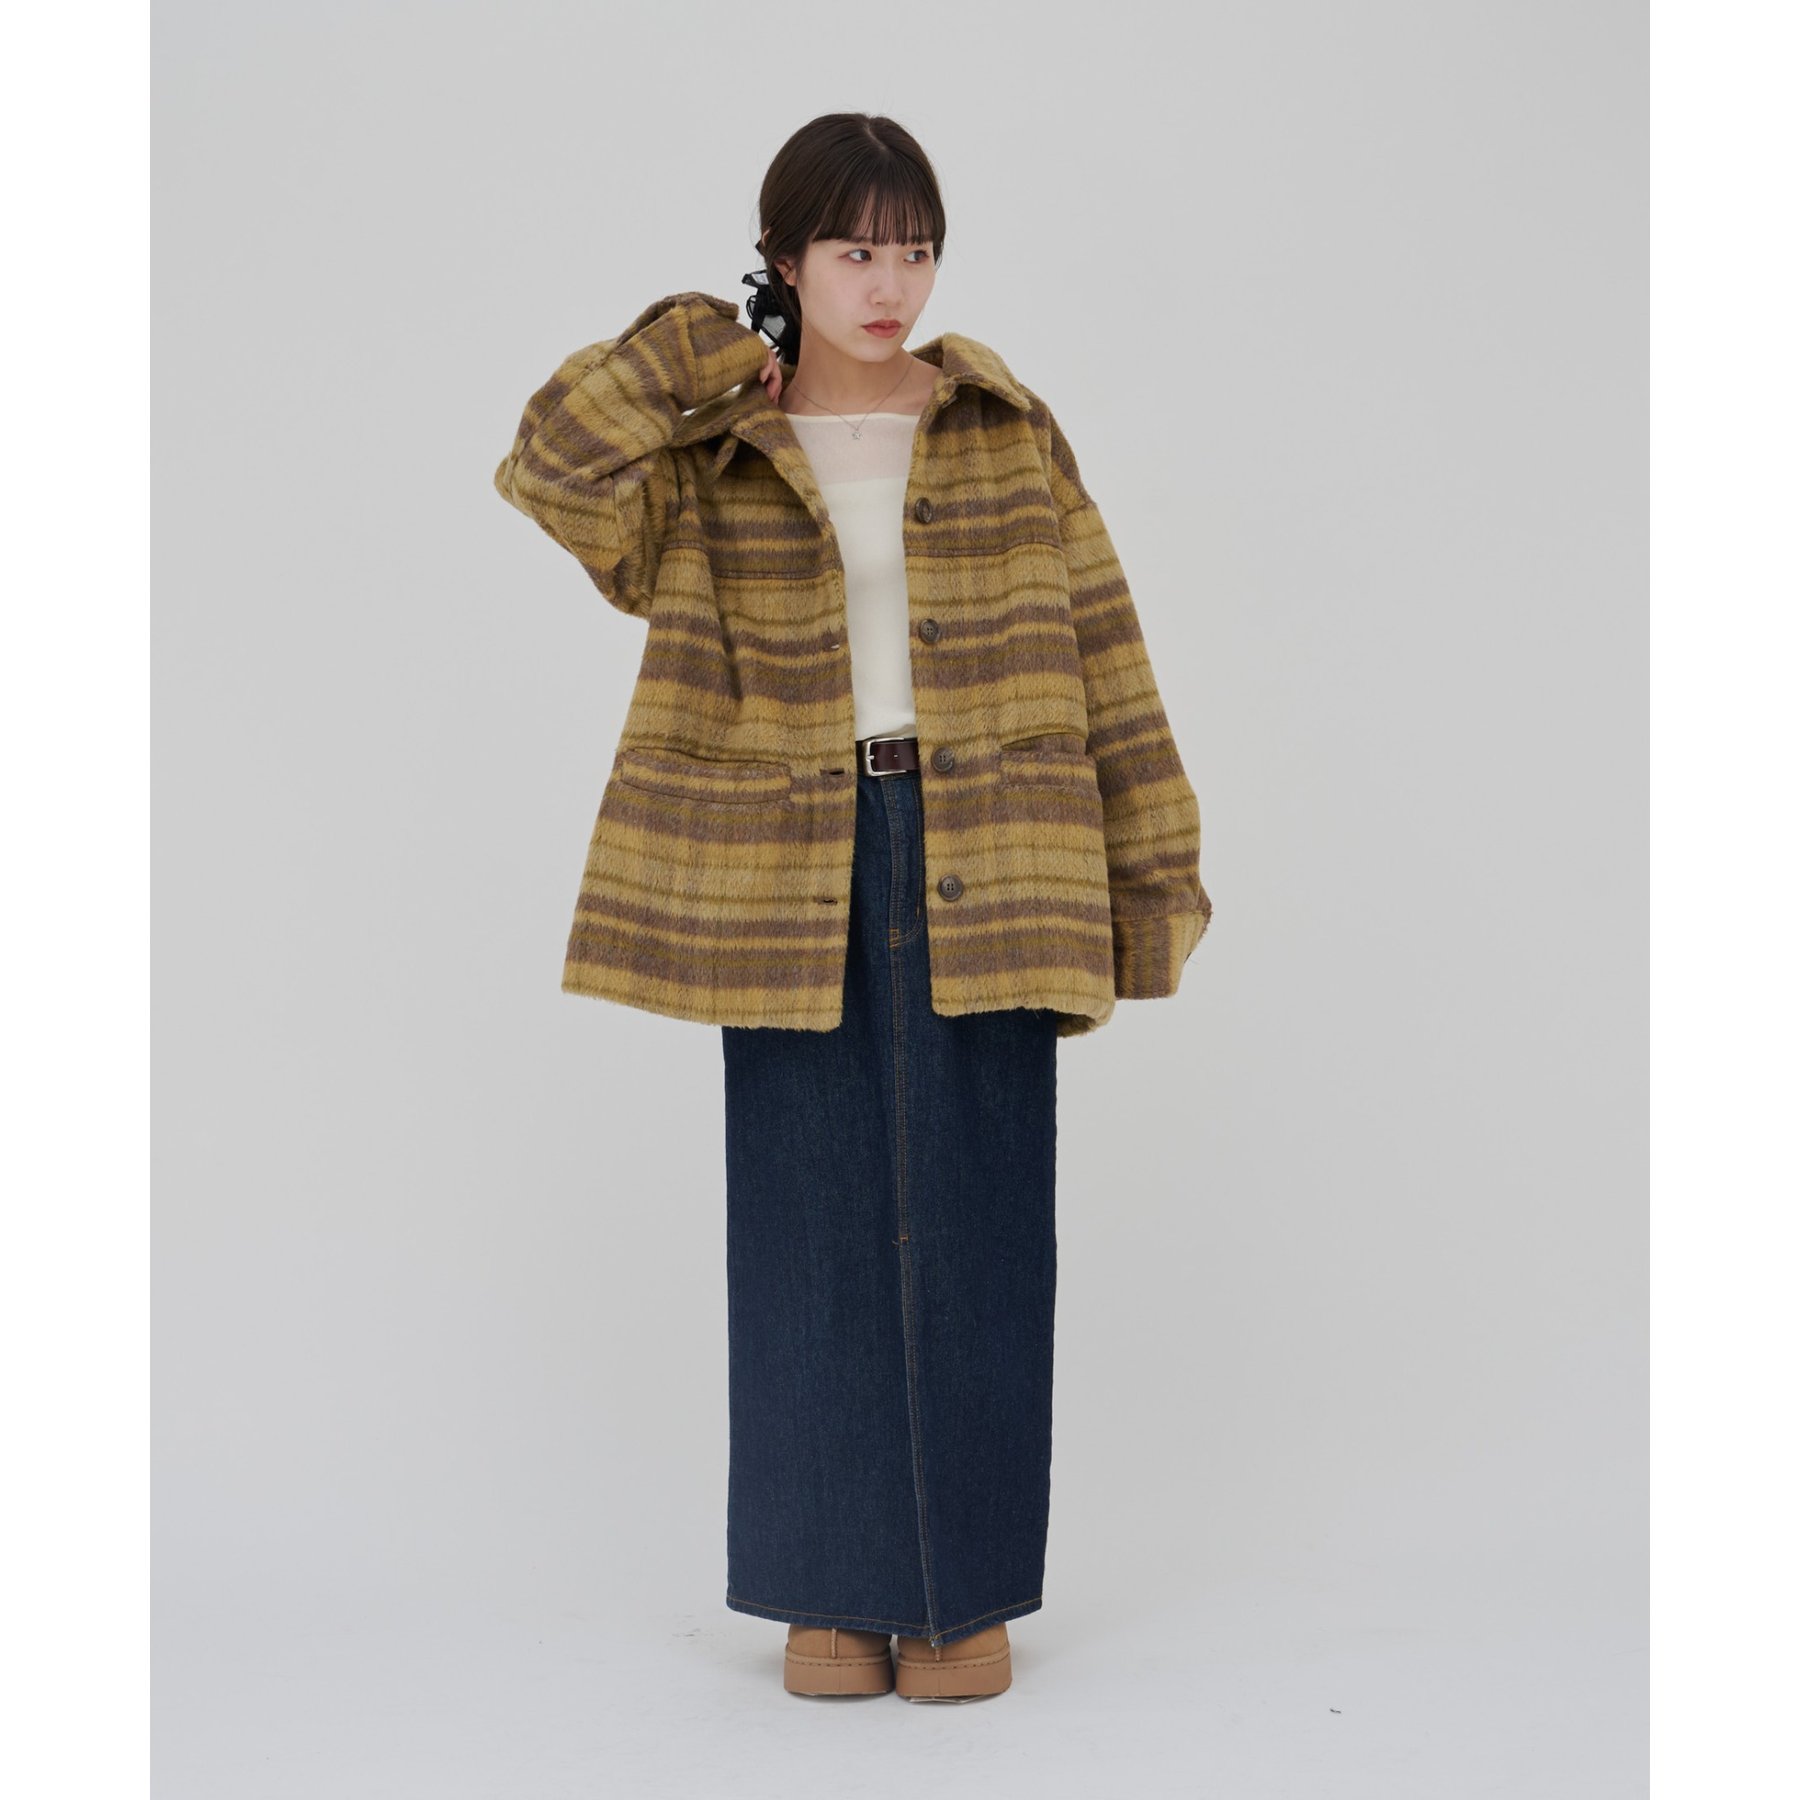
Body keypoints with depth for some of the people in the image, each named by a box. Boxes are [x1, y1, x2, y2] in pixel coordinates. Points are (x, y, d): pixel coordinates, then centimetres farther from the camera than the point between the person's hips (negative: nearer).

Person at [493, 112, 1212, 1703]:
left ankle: (971, 1583, 16)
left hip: (982, 874, 0)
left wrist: (1152, 877, 2)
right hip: (786, 889, 0)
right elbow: (549, 468, -16)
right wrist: (713, 355, -9)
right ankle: (837, 1583, 18)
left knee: (975, 1228, 3)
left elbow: (1099, 659, 6)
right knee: (813, 1227, 5)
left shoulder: (1011, 438, 6)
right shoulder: (706, 456, 4)